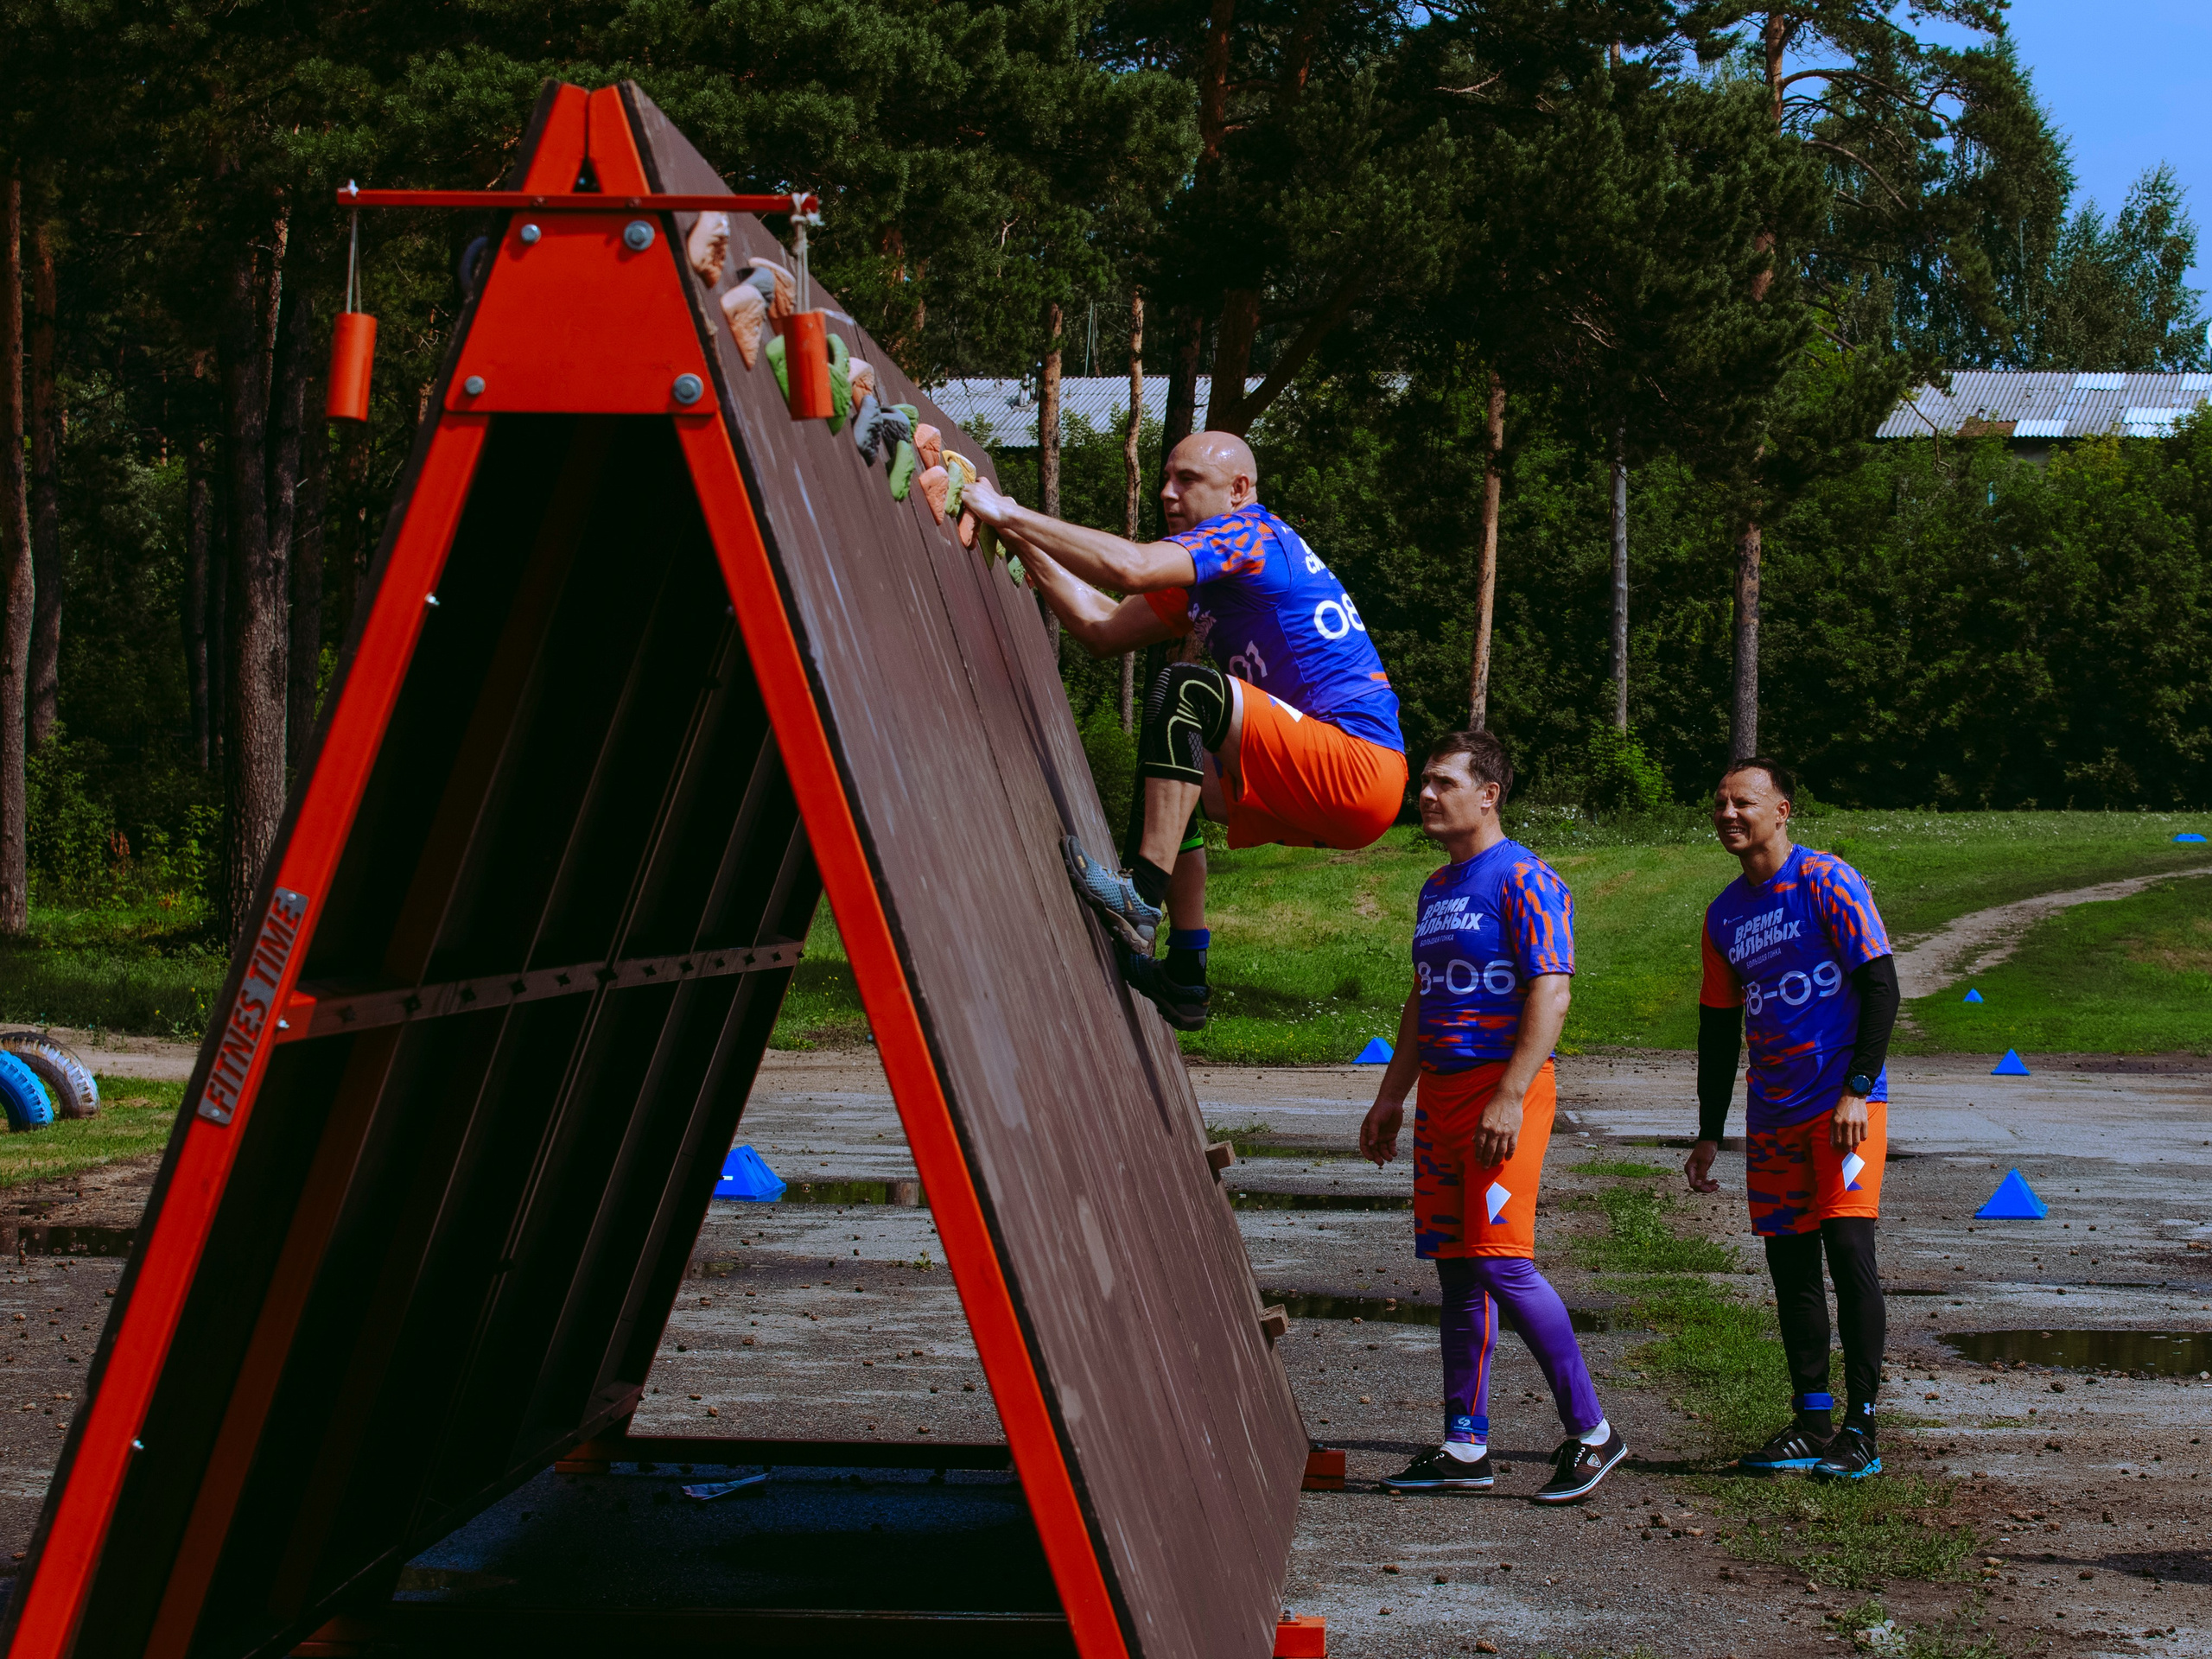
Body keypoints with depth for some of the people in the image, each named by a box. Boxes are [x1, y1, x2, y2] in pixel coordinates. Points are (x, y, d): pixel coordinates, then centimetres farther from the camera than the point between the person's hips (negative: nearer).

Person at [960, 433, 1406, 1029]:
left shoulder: (1249, 532, -8)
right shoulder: (1205, 576, 21)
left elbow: (1131, 566, -25)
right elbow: (1102, 630, 19)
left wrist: (1010, 514, -19)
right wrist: (1023, 541, 12)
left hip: (1363, 765, -10)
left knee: (1187, 688, -23)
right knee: (1167, 783, 23)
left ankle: (1143, 898, -27)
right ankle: (1184, 977, 19)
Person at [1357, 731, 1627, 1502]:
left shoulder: (1525, 881, -9)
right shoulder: (1436, 889, 18)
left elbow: (1551, 994, -17)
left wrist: (1510, 1096, -23)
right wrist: (1392, 1094, 21)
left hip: (1502, 1088, -9)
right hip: (1441, 1092, 9)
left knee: (1499, 1259, -14)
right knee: (1456, 1267, 8)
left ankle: (1591, 1431, -3)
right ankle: (1465, 1448, 13)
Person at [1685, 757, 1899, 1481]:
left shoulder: (1827, 881, -6)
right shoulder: (1724, 915, 12)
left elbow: (1882, 988, -10)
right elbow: (1719, 1028, 18)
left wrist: (1858, 1090, -18)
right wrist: (1709, 1136, 16)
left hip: (1844, 1101, -6)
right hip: (1773, 1112, 6)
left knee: (1847, 1245, -14)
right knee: (1789, 1263, 5)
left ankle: (1860, 1429, -10)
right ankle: (1812, 1423, 13)